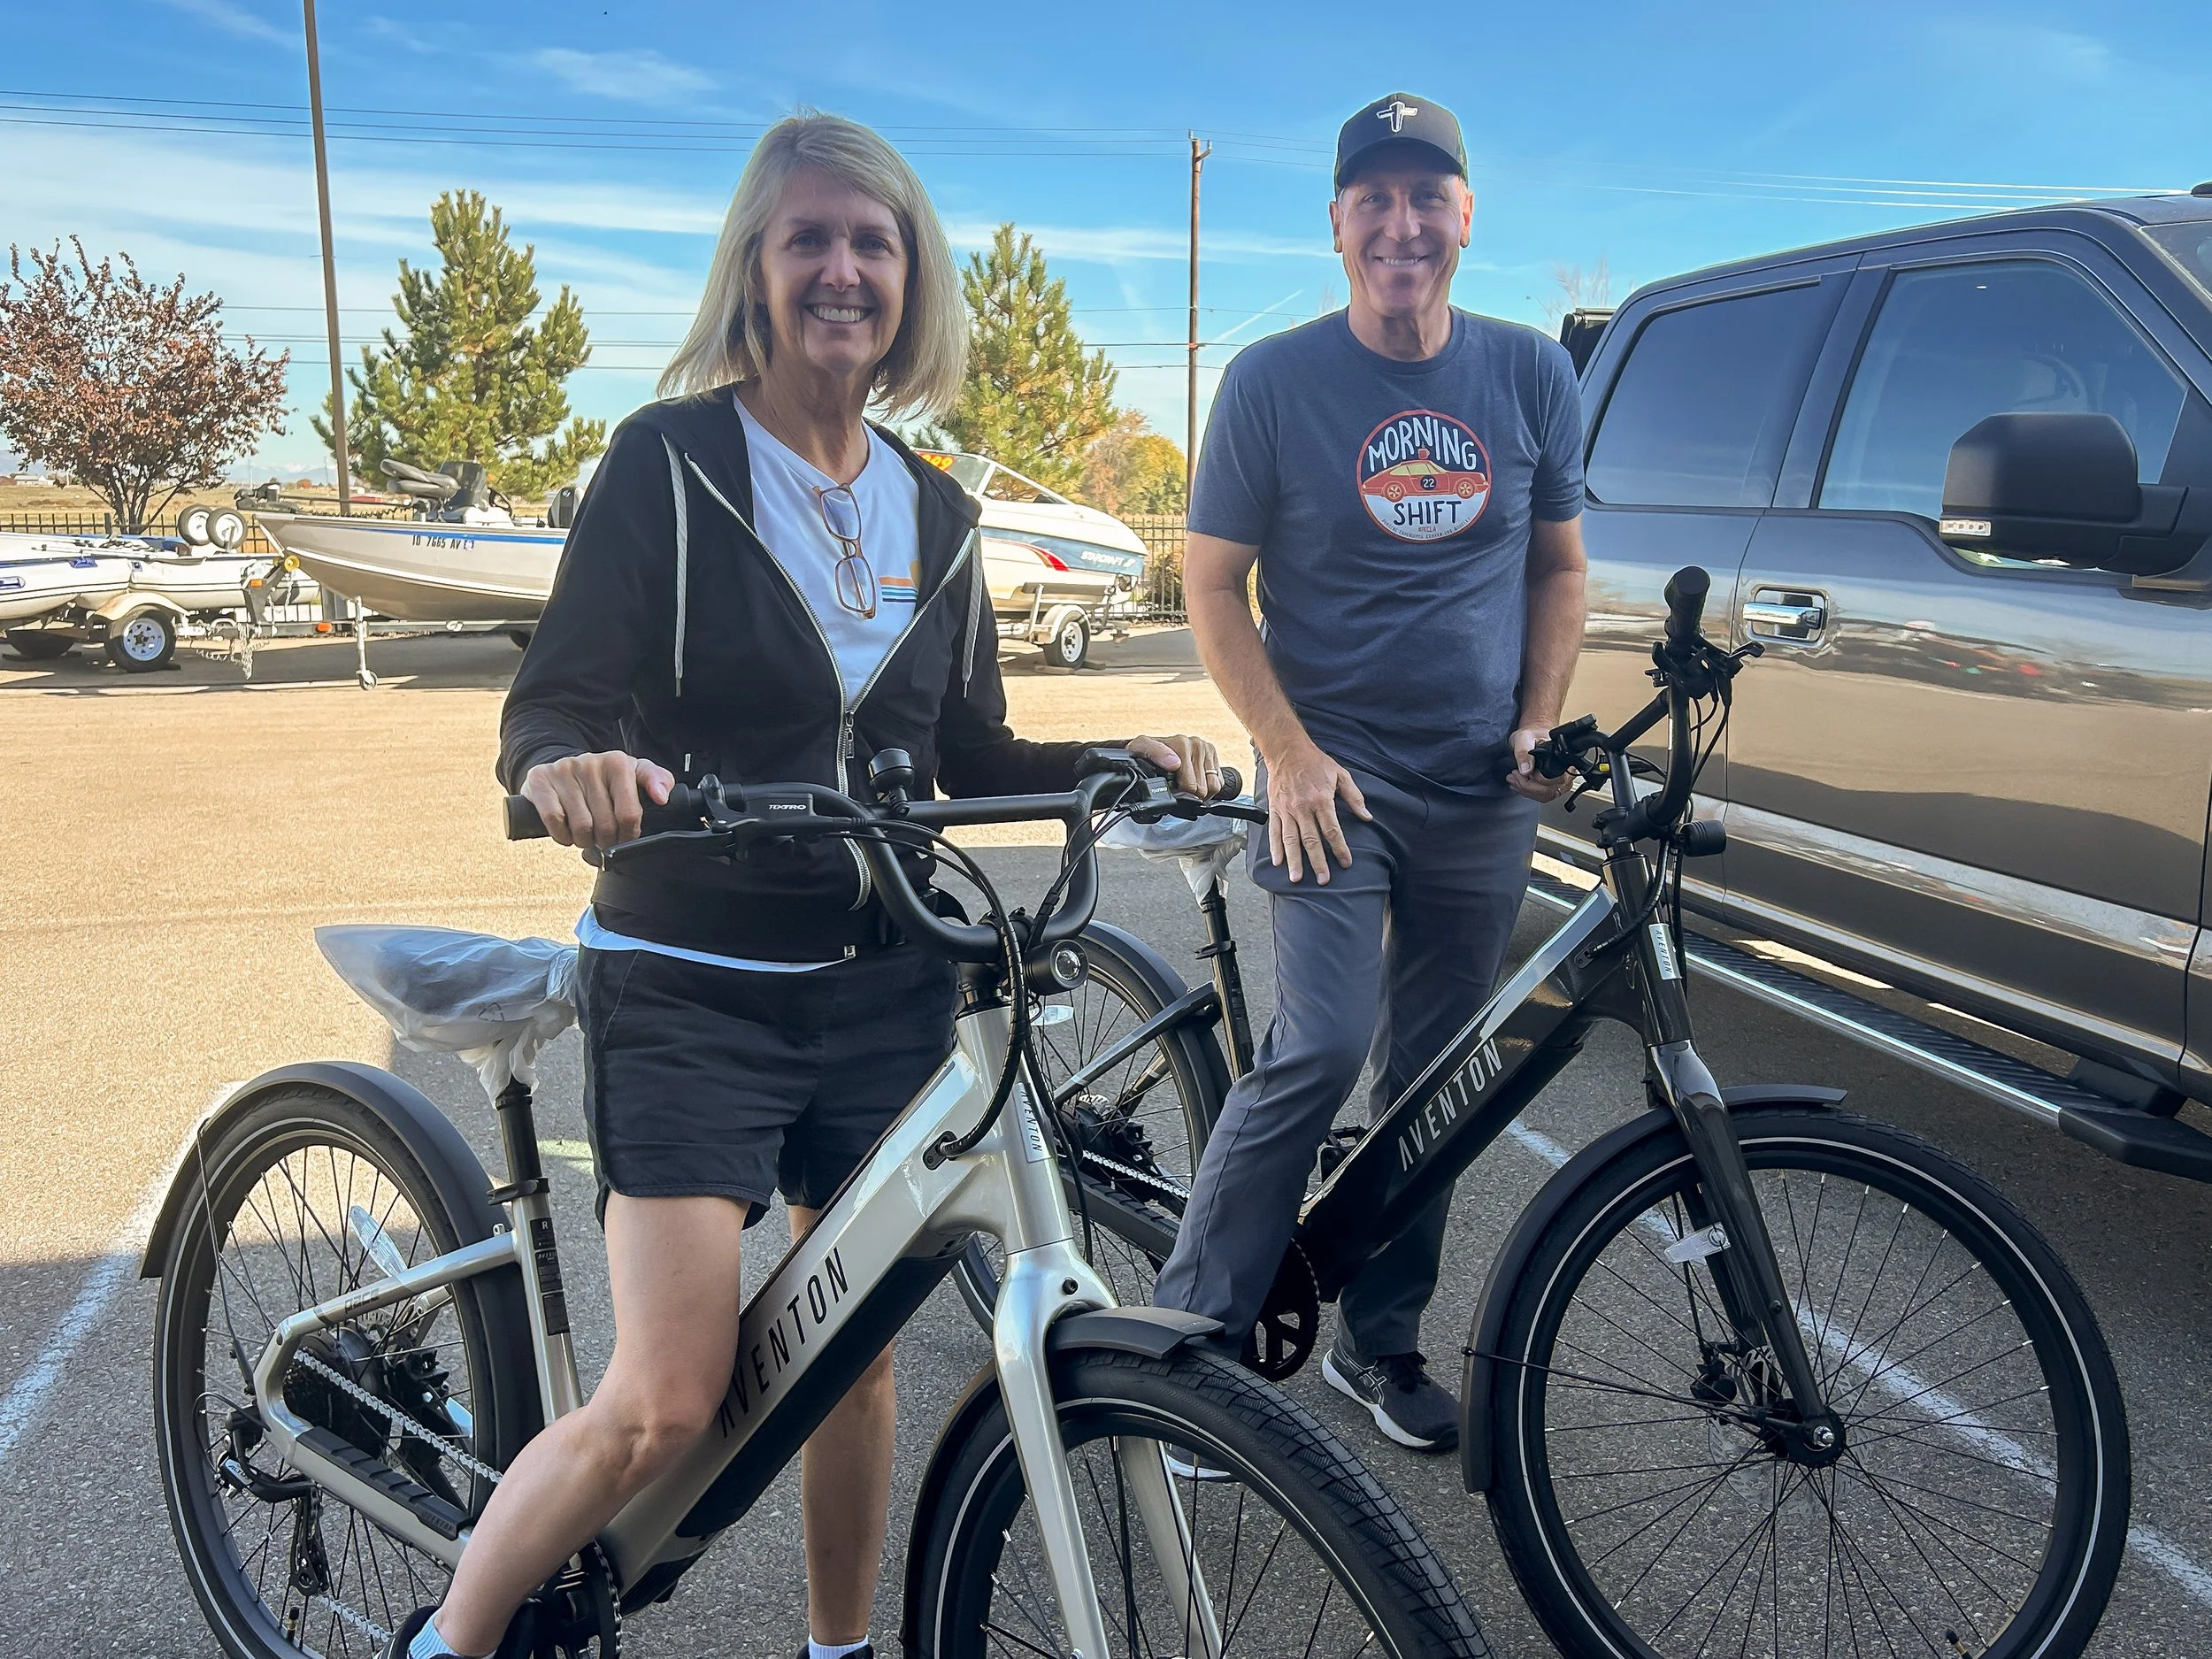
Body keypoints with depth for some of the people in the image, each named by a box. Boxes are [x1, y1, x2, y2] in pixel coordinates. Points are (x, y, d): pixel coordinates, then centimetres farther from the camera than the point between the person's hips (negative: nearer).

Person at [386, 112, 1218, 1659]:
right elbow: (552, 707, -11)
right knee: (668, 1402, -8)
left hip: (881, 986, 5)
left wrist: (1122, 760, -5)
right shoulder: (674, 460, -7)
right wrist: (570, 766, -34)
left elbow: (972, 755, 11)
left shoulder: (932, 510, 8)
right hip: (692, 990, -4)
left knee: (857, 1349, 13)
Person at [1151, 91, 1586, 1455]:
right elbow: (1214, 584, -2)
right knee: (1321, 1049, -17)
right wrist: (1289, 753, -12)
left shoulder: (1532, 375, 6)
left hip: (1480, 796, 4)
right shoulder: (1274, 380, -4)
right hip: (1335, 779, -3)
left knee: (1431, 1079, 10)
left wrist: (1541, 721, -1)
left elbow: (1558, 566, 14)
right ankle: (1191, 1326, 0)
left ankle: (1382, 1343, 27)